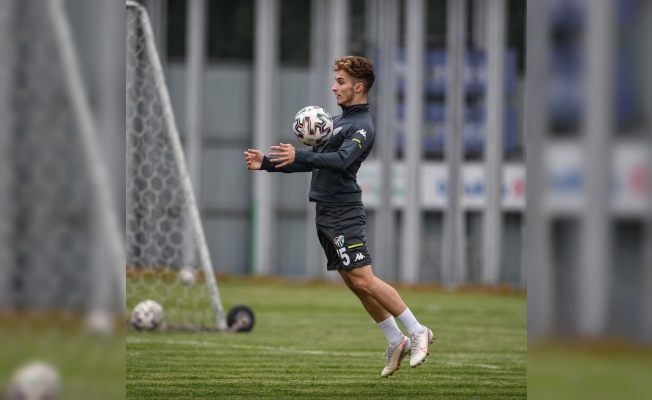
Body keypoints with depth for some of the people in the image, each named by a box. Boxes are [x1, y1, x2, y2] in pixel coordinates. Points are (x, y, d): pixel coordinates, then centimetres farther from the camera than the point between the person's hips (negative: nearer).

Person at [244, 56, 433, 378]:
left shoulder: (362, 126, -11)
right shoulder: (338, 121, 18)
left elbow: (341, 160, -28)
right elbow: (316, 162, 25)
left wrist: (299, 156, -37)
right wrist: (267, 164, 20)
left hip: (343, 210, -9)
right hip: (325, 210, 9)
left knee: (363, 279, -14)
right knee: (353, 282, 8)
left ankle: (417, 332, -8)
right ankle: (396, 342, 13)